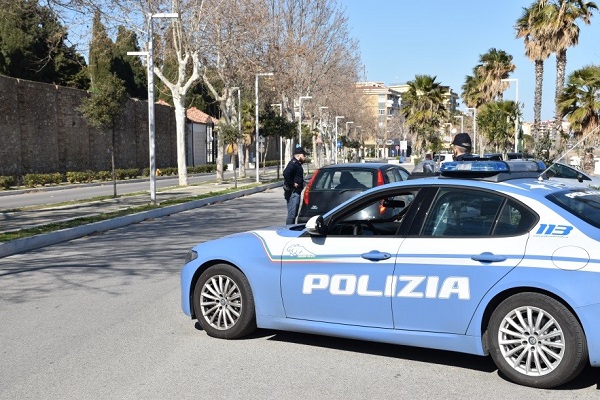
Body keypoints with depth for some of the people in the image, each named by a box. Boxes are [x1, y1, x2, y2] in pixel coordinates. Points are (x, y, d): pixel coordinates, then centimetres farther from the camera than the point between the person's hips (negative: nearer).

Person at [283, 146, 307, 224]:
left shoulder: (297, 164, 17)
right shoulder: (293, 163, -15)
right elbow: (286, 174, -31)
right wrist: (292, 184, -23)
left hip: (296, 192, 11)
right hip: (293, 192, -11)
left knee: (294, 214, 17)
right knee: (291, 214, -11)